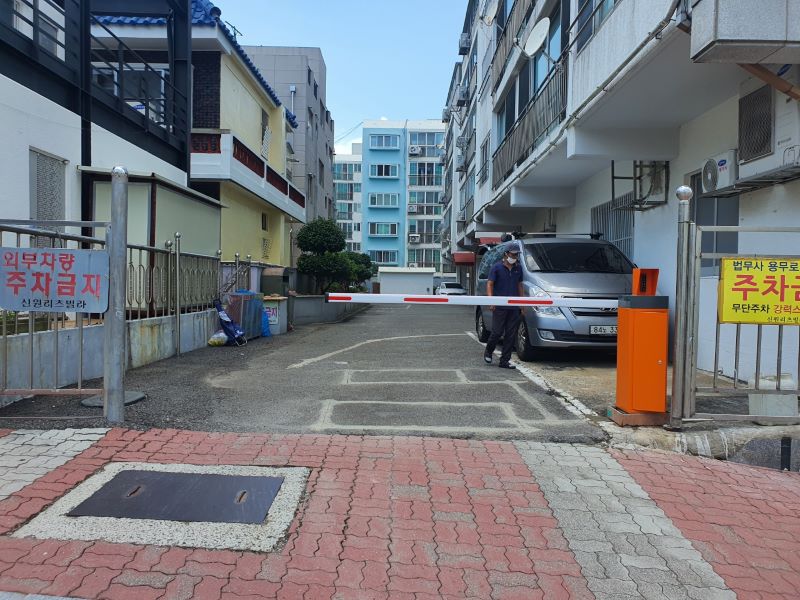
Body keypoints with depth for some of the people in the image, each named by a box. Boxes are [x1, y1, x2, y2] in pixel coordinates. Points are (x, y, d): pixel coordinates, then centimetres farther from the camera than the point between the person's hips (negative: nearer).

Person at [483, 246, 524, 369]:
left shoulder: (518, 268, 13)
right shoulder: (497, 267, -2)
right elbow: (490, 284, -4)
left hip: (514, 308, 5)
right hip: (500, 307, -5)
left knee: (511, 335, 4)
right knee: (497, 332, -4)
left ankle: (504, 361, 11)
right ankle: (488, 352, 23)